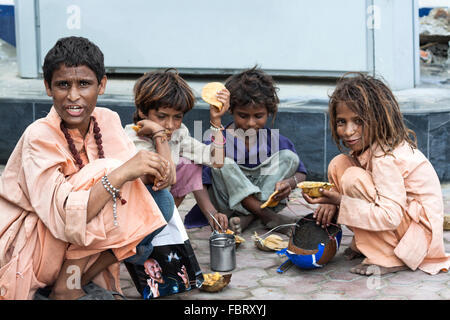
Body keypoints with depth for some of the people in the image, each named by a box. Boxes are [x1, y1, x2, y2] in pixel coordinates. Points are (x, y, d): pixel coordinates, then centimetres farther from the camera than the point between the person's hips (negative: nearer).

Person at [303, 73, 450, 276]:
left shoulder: (387, 156, -27)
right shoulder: (366, 145, -1)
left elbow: (390, 217, -33)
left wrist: (340, 202, -34)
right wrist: (333, 201, -16)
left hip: (419, 231, -9)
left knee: (353, 178, -26)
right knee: (338, 165, -3)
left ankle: (389, 258, -15)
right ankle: (363, 243, 6)